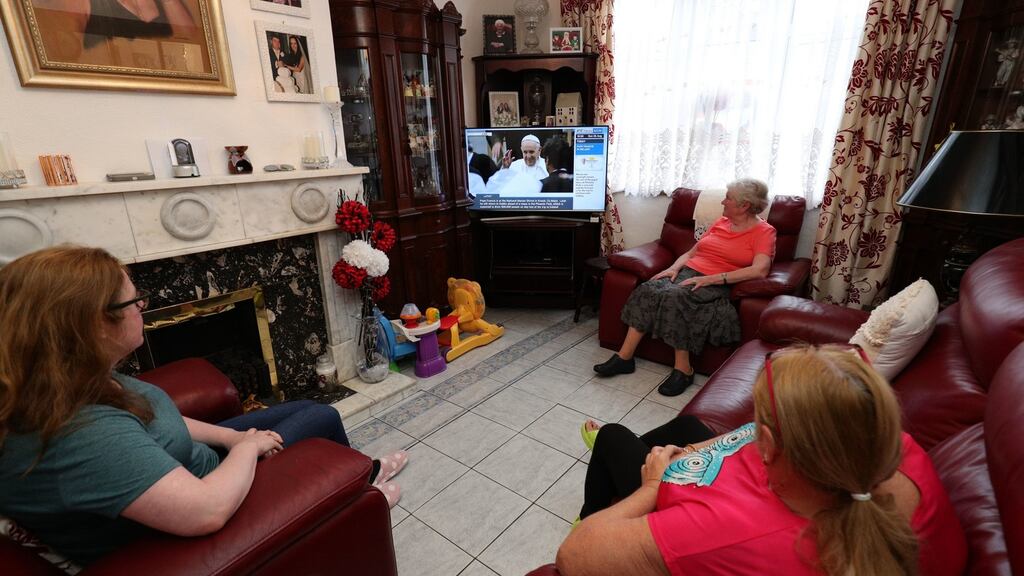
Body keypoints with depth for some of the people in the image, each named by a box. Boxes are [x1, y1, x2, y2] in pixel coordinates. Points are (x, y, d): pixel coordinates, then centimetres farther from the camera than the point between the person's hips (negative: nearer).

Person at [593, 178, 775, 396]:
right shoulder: (721, 222, 21)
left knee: (675, 297, -36)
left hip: (717, 285, -6)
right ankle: (624, 356, -24)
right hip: (687, 272, 6)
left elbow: (759, 270, -15)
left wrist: (711, 278, -21)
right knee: (648, 289, -23)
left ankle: (683, 369, -26)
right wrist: (674, 268, -1)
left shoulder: (763, 231, 2)